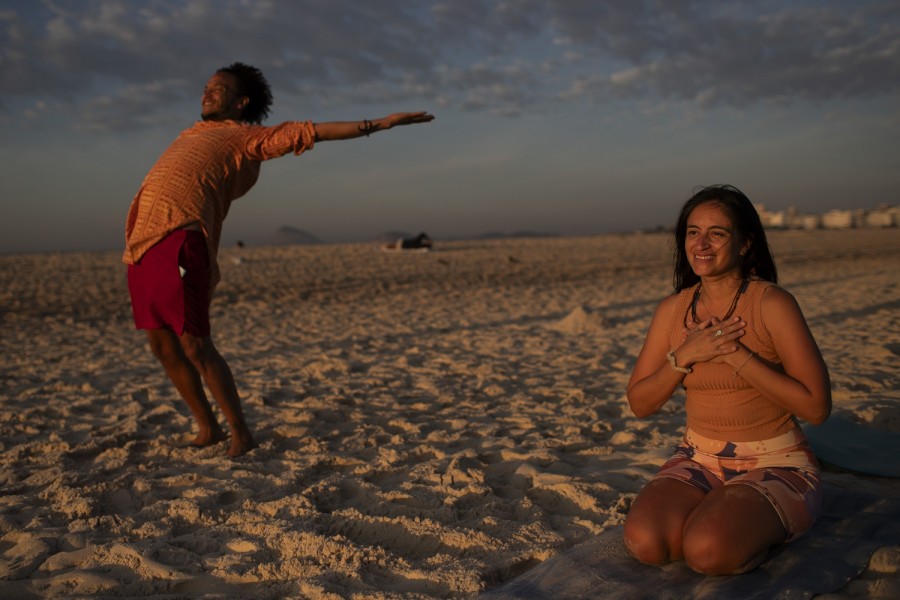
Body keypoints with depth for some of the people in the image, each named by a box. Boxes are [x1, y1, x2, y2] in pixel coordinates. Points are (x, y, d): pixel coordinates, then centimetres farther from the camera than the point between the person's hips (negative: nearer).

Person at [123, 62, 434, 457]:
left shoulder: (246, 136, 7)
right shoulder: (196, 132, 29)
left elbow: (311, 131, 1)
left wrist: (378, 123, -3)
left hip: (180, 240, -8)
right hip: (144, 244, 8)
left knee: (193, 344, -11)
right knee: (161, 344, 9)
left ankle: (240, 433, 4)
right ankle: (207, 428, 22)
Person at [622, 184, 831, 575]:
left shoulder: (772, 304, -13)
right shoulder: (673, 309, 1)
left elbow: (816, 406, -17)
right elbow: (639, 403, 2)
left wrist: (736, 354, -21)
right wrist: (685, 356, -14)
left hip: (775, 466, -4)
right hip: (698, 460, 4)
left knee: (707, 550, -29)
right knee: (644, 541, -23)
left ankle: (763, 529, 3)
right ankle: (714, 514, 7)